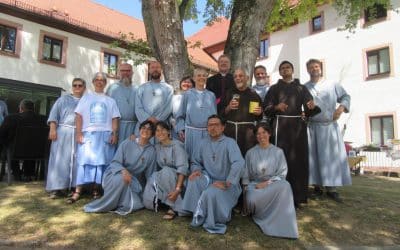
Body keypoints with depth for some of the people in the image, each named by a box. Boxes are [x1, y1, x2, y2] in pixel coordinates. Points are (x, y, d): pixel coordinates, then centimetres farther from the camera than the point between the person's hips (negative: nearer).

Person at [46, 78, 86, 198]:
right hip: (63, 132, -1)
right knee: (61, 159, -3)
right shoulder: (63, 99, 11)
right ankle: (56, 187, -1)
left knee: (77, 161, 2)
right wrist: (53, 129, -9)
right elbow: (54, 114, 3)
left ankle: (75, 186, 8)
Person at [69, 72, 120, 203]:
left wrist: (114, 134, -4)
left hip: (105, 135, 1)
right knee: (84, 161, -5)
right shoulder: (86, 97, 14)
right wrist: (78, 133, -5)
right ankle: (77, 192, -2)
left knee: (101, 162, 1)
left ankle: (96, 190, 9)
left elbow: (114, 119, 9)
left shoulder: (110, 100, 16)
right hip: (88, 133, -1)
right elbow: (79, 116, 6)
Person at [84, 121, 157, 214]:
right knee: (121, 178, -37)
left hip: (133, 183, 2)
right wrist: (123, 170, -31)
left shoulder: (152, 151, -1)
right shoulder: (126, 143, -6)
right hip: (116, 175, -2)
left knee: (135, 205, -23)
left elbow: (150, 174, 5)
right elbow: (114, 163, -10)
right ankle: (102, 205, -15)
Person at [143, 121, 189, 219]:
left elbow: (182, 168, -22)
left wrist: (178, 189, -34)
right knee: (149, 202, -22)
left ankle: (175, 206, -25)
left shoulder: (176, 146, -12)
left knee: (166, 171, -37)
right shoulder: (157, 147, 6)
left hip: (176, 179, -4)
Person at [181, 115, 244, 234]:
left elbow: (239, 163, -27)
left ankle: (213, 221, -3)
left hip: (226, 184, -4)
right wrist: (197, 170, -11)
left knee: (211, 193, -33)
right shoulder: (203, 143, 6)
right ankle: (199, 214, -11)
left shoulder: (229, 142, -12)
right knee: (194, 179, -25)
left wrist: (227, 183, -29)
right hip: (209, 180, 5)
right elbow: (196, 162, 14)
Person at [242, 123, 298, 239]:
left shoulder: (278, 152, 5)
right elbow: (246, 175, 8)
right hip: (254, 185, 0)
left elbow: (282, 174, 1)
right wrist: (245, 194, -2)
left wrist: (268, 182, -15)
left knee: (284, 186, -36)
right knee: (252, 199, -36)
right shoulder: (250, 153, 7)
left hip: (273, 184, 1)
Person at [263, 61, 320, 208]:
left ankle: (297, 196, 6)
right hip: (281, 125, -2)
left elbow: (309, 110, 7)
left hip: (298, 125, 2)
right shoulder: (274, 88, 13)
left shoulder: (301, 88, 17)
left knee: (299, 158, -2)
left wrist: (312, 107, -16)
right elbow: (266, 108, 3)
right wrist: (276, 107, -17)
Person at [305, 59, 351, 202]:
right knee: (314, 156, 0)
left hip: (330, 126, 1)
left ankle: (331, 188, 8)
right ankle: (317, 187, 10)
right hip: (312, 127, -1)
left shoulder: (332, 85, 11)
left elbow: (345, 97, 14)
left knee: (332, 155, 0)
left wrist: (342, 107, -5)